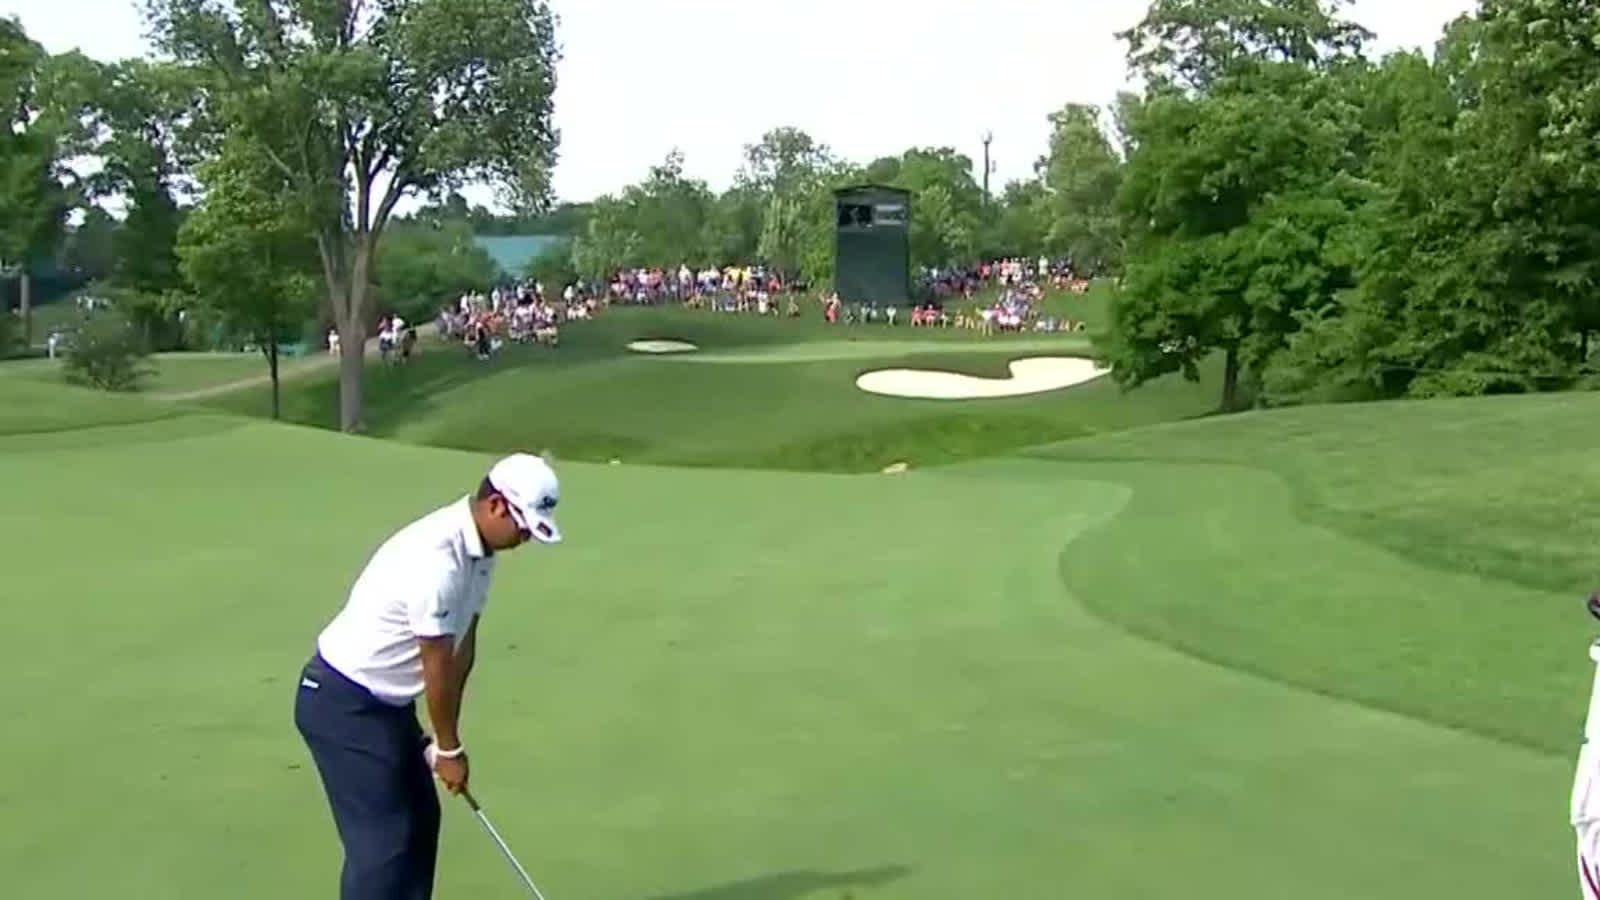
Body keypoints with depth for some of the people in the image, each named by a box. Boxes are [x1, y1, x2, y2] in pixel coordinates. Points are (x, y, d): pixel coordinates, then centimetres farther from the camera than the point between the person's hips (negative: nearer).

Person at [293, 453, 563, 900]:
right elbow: (437, 666, -21)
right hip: (342, 702, -10)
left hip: (387, 700, 10)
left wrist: (446, 737, 6)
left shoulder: (479, 549, 1)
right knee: (382, 838, -10)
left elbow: (463, 645, 7)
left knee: (420, 820, 14)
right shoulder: (437, 558, -30)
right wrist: (449, 748, -9)